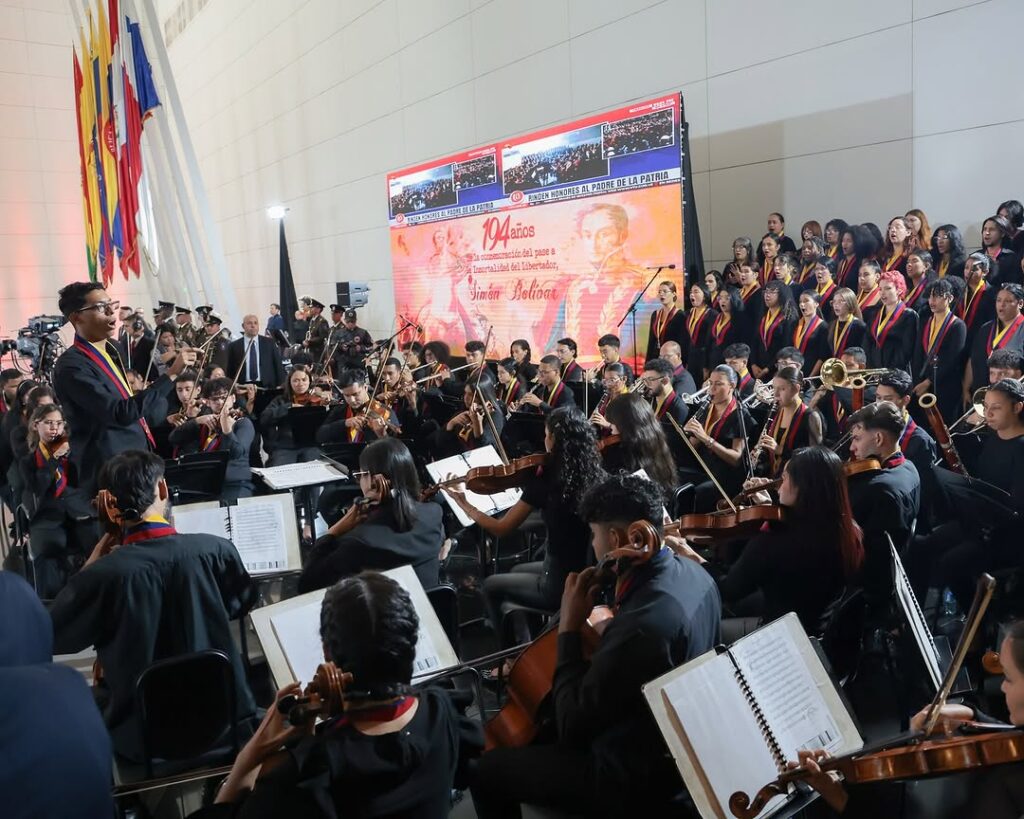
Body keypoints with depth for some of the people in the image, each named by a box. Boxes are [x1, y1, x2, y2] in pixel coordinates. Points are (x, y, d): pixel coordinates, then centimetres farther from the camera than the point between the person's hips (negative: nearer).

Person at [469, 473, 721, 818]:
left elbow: (572, 724, -25)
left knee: (485, 770, 4)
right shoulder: (691, 571, -7)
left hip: (634, 779, -9)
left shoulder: (643, 623, -36)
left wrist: (569, 629, -20)